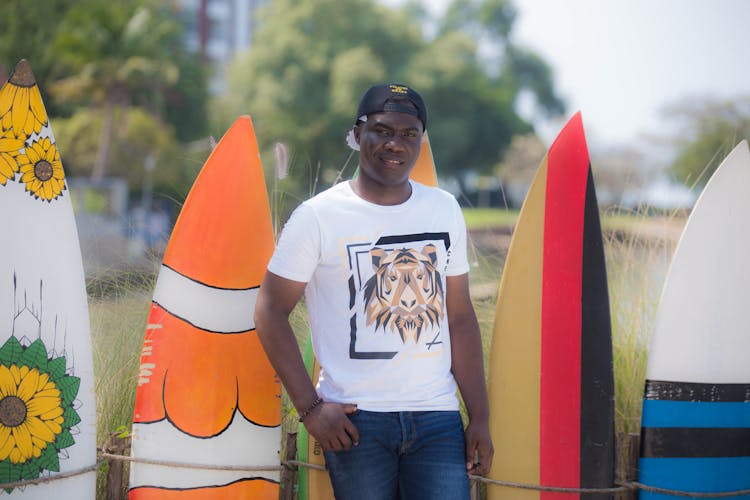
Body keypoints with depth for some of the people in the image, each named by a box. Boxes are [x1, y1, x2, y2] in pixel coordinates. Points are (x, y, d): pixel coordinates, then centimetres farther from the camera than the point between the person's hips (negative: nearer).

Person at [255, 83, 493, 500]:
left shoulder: (445, 211, 9)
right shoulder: (318, 216, -4)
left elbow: (461, 317, 12)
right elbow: (271, 312, -2)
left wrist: (480, 417, 7)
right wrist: (310, 406, -8)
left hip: (437, 418, 3)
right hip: (356, 419, -3)